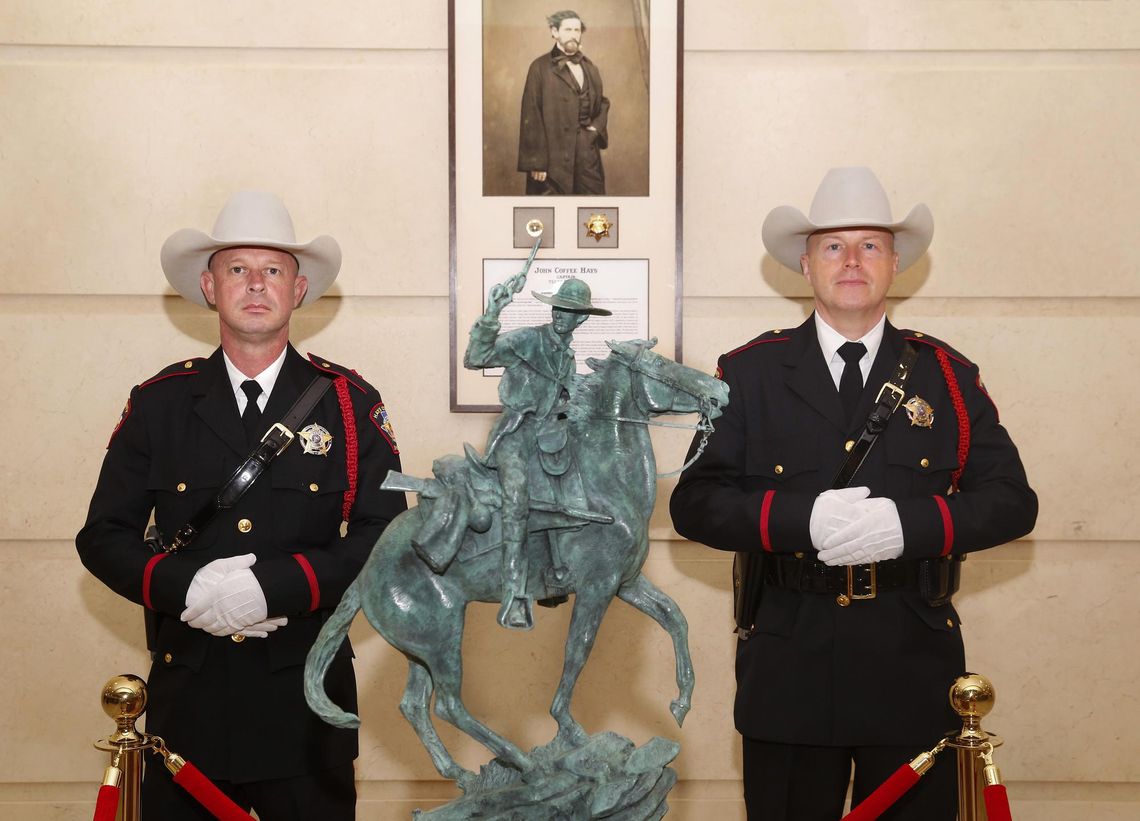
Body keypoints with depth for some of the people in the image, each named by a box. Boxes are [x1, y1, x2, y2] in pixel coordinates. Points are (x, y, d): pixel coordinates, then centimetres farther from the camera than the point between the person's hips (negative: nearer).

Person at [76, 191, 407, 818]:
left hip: (308, 703, -1)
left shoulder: (350, 403, 1)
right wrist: (185, 587, -15)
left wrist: (275, 586, -19)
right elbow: (103, 536, 3)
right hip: (187, 700, 1)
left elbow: (386, 537, -6)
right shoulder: (158, 403, 4)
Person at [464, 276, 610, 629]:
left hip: (548, 435, 8)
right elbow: (475, 358, -19)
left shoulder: (568, 355, 16)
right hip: (515, 434, -8)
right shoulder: (525, 339, -6)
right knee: (518, 491, -32)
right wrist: (491, 316, -30)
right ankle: (515, 594, -39)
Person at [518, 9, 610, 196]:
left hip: (588, 152, 5)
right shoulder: (541, 67, -4)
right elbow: (531, 117, -8)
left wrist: (597, 126, 5)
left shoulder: (590, 68, 14)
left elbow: (602, 103, 27)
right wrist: (536, 163, -14)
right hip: (554, 154, -5)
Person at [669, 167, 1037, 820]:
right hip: (788, 672, -1)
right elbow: (695, 503, -2)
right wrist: (801, 519, -20)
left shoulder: (947, 375, 7)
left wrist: (909, 523, -18)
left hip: (914, 674, 1)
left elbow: (1012, 501, 0)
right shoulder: (750, 373, 4)